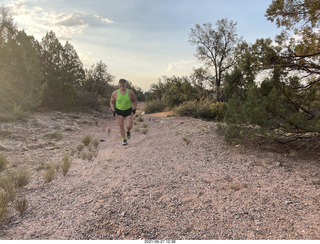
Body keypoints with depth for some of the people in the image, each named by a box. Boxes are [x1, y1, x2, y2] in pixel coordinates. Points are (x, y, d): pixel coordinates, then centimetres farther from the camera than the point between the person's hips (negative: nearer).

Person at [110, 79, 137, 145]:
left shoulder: (130, 92, -11)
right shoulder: (115, 93, -10)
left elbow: (134, 101, 2)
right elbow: (111, 102, 2)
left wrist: (134, 109, -5)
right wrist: (113, 111, -9)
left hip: (128, 111, 0)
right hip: (119, 112, 1)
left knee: (129, 126, -10)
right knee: (121, 127, -2)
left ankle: (128, 131, 26)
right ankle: (124, 139, 17)